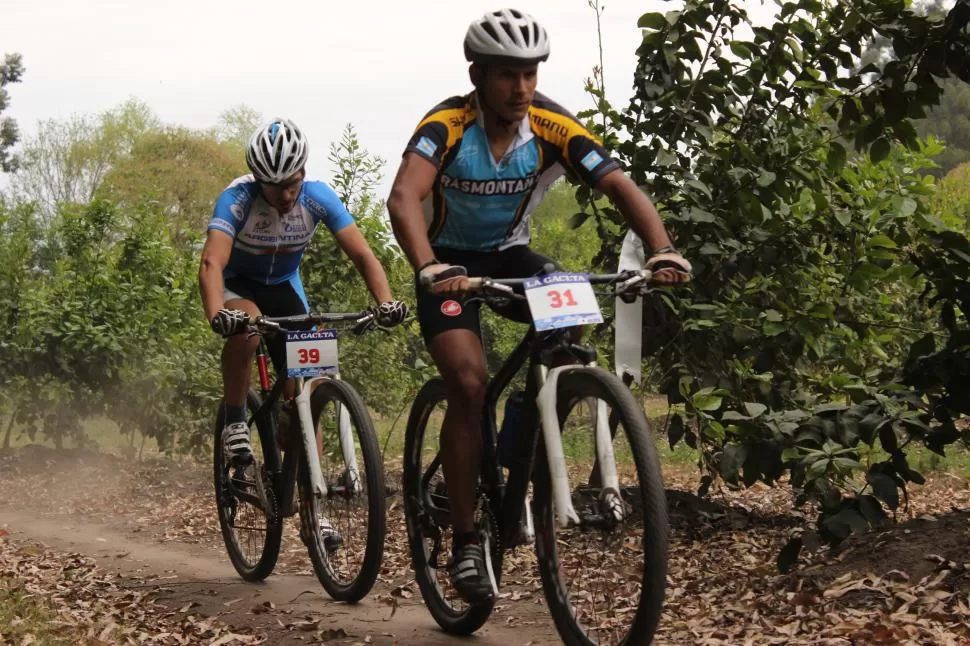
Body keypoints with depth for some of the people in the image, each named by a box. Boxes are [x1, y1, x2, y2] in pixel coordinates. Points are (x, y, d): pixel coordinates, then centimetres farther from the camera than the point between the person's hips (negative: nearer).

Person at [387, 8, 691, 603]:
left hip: (511, 255, 3)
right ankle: (466, 541, -10)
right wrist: (428, 269, -61)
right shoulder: (446, 125, -27)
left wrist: (664, 251, -42)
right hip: (451, 261, -3)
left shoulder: (553, 127, -19)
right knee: (470, 383, -21)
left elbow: (623, 188, -24)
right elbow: (404, 198, -43)